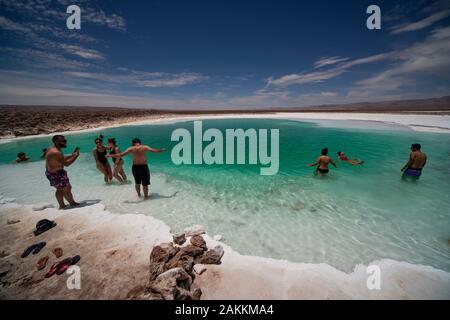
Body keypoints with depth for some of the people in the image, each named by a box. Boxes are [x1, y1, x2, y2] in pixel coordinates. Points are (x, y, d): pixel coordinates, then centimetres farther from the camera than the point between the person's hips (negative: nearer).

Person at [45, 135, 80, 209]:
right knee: (66, 189, 5)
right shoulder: (56, 152, -28)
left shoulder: (51, 149, 6)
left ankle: (62, 205, 34)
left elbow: (62, 160, 14)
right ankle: (72, 203, 22)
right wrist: (75, 156, -22)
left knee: (60, 190, 22)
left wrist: (71, 155, 5)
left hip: (50, 172, 11)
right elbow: (66, 163, -32)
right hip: (56, 174, -11)